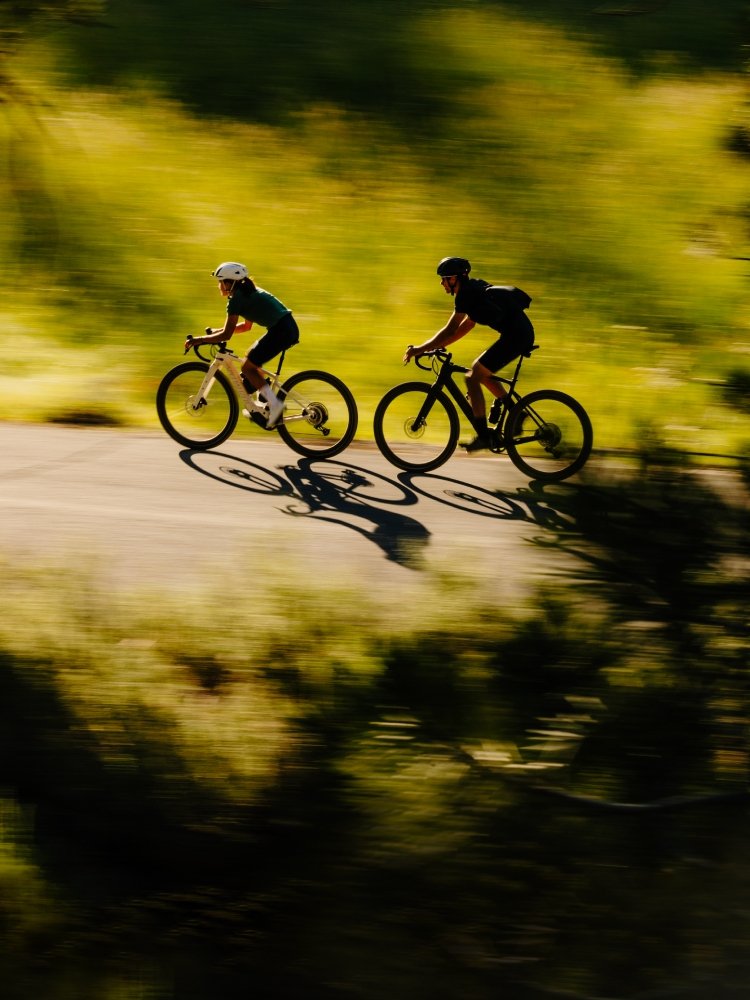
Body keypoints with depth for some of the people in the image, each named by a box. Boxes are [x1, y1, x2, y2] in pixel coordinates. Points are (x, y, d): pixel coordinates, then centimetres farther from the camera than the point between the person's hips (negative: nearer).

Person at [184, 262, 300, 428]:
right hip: (289, 327, 10)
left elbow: (226, 335, -10)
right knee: (251, 361, 21)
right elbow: (247, 325, 30)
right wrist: (218, 331, 27)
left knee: (248, 366, -2)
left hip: (281, 330, -10)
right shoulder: (247, 292, 20)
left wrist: (198, 339, -2)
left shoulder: (236, 299, -8)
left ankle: (274, 404, -5)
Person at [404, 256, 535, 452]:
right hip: (523, 332, 10)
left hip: (514, 335, -10)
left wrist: (420, 349, -7)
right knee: (479, 370, 22)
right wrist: (436, 346, 24)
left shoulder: (466, 294, -9)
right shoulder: (474, 288, 19)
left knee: (473, 377, -6)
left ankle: (483, 436, -6)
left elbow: (449, 331, -12)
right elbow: (467, 325, 26)